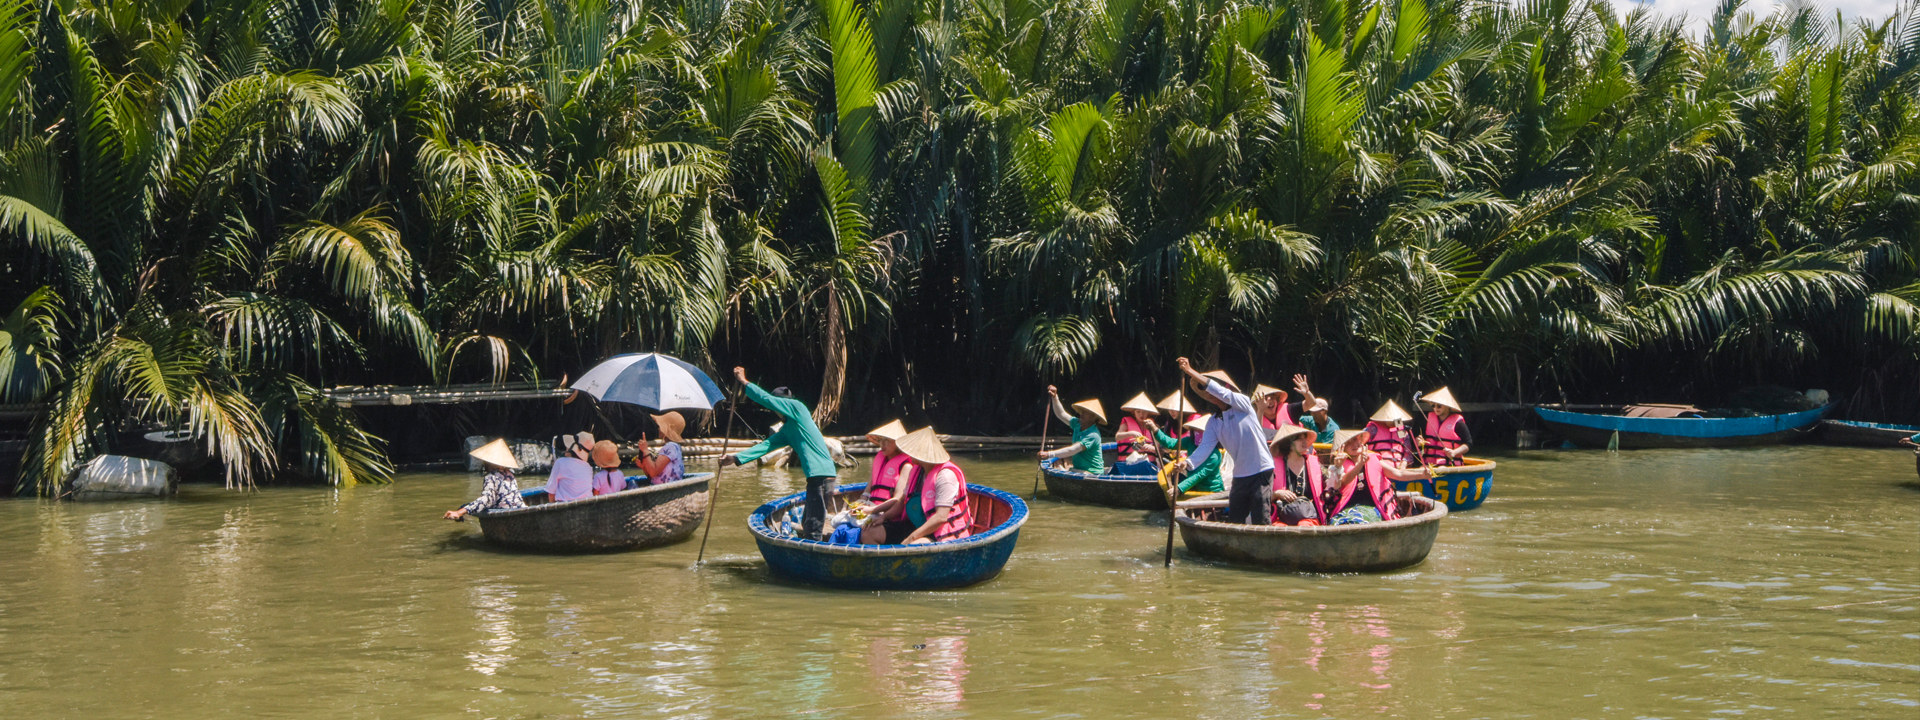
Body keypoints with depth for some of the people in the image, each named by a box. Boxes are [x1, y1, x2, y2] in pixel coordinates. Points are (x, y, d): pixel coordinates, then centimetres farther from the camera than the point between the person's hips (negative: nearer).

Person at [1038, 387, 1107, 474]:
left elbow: (1072, 450, -28)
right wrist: (1054, 397, 6)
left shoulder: (1093, 435, -21)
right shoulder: (1077, 425, 6)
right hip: (1079, 469, 9)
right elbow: (1061, 414, 19)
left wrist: (1049, 454, -33)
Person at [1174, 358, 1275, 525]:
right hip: (1240, 476, 7)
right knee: (1234, 523, 10)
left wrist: (1191, 371, -21)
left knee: (1261, 523, -11)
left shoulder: (1242, 403, -5)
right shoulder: (1214, 423, 9)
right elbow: (1205, 447, -4)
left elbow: (1222, 393, -20)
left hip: (1261, 472, -7)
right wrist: (1188, 463, -25)